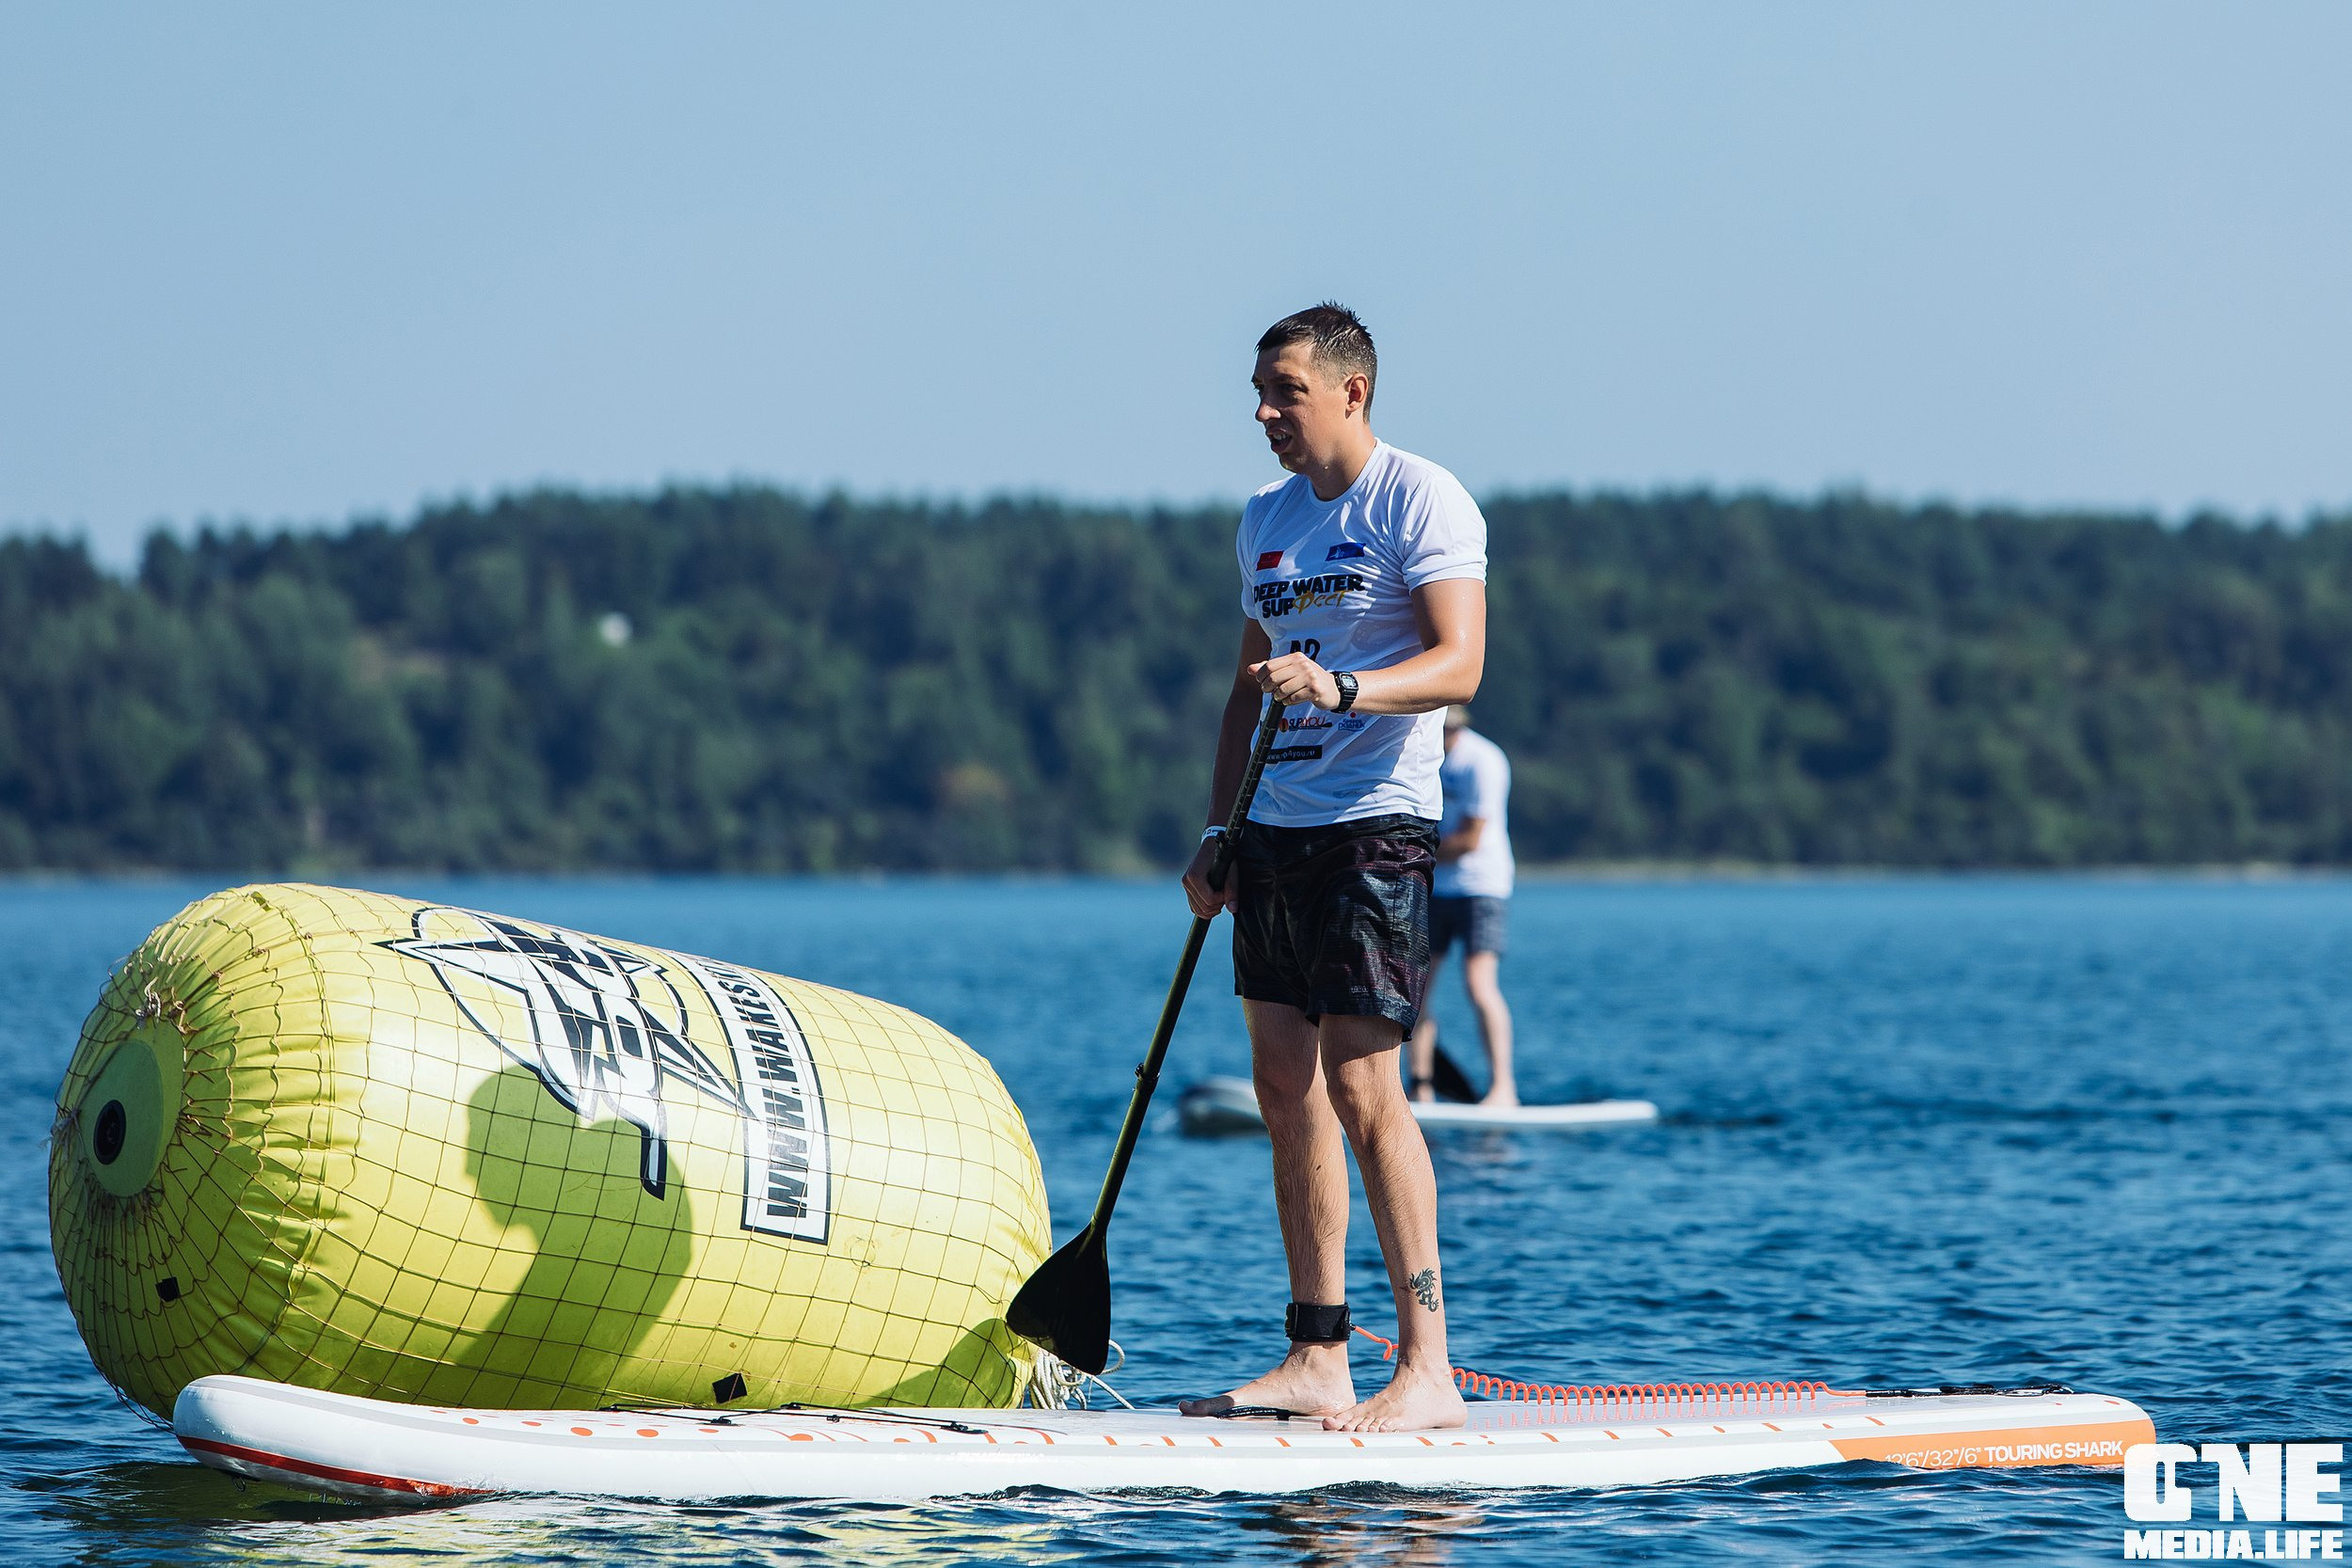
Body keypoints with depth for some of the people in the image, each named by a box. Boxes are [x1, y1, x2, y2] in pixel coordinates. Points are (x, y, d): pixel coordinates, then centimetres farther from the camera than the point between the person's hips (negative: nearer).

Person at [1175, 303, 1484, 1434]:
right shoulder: (1267, 520, 17)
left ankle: (1427, 1364, -10)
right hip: (1279, 825, 8)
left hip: (1375, 825, -8)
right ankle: (1316, 1359, 9)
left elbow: (1458, 663, -17)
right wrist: (1217, 833, 14)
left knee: (1360, 1086, -13)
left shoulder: (1420, 501, -7)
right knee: (1285, 1085, 5)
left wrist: (1338, 688, -32)